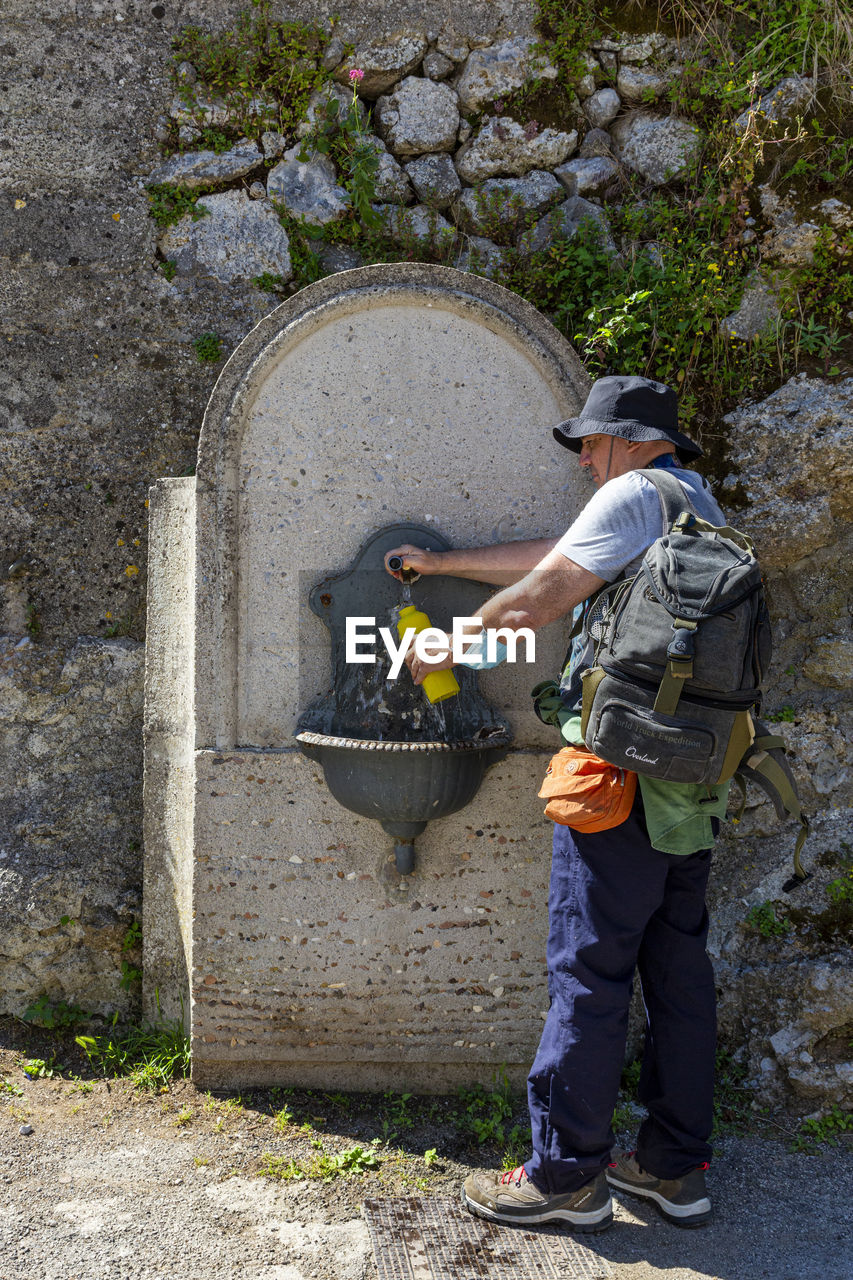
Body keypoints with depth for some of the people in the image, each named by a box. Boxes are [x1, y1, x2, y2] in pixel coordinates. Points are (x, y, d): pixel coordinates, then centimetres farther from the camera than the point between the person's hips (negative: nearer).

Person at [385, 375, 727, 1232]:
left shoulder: (634, 495, -6)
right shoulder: (699, 505, 22)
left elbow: (540, 595, -11)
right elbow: (548, 557, 24)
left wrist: (447, 649, 4)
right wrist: (439, 563, 26)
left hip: (624, 770, -9)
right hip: (692, 779, 9)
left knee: (590, 971, -3)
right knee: (678, 966, 11)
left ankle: (566, 1176, 6)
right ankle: (675, 1168, 21)